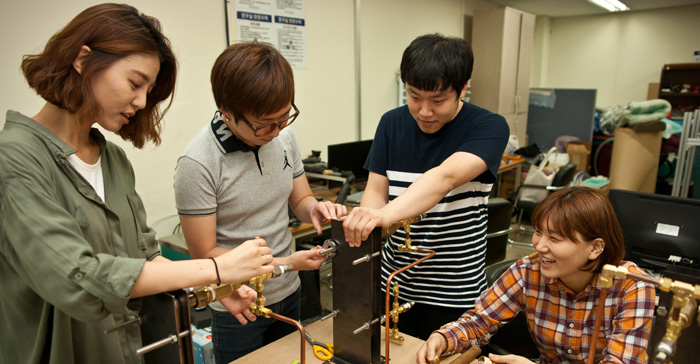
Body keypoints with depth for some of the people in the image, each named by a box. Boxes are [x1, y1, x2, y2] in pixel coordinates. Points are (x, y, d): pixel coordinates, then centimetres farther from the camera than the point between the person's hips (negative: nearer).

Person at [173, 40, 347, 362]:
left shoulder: (283, 136, -6)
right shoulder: (197, 163, -23)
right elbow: (205, 253, -18)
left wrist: (315, 209, -18)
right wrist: (284, 263, -22)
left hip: (288, 294, 6)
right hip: (238, 309, -5)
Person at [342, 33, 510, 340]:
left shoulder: (490, 127, -12)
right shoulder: (392, 123, 2)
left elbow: (446, 176, -30)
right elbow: (376, 190, -1)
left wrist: (386, 215, -46)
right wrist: (363, 223, -23)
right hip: (394, 282, 4)